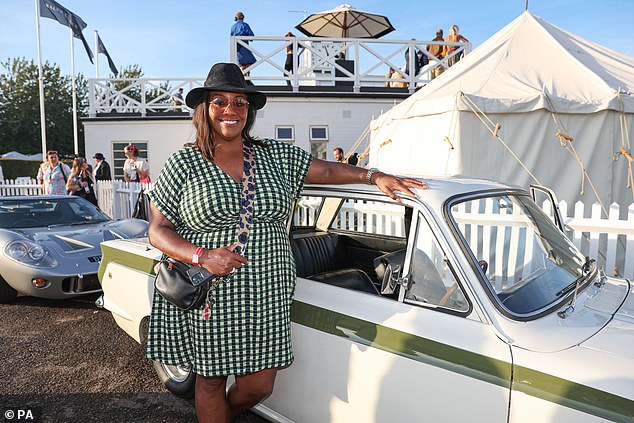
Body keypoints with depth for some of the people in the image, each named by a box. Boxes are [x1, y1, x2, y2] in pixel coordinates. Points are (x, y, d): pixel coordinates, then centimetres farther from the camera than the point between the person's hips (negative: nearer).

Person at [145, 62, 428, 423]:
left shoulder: (277, 156, 7)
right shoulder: (184, 164, -1)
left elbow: (327, 170, 8)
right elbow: (157, 230, -1)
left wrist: (375, 176, -6)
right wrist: (201, 256, -17)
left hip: (268, 294, 3)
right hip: (209, 297, -2)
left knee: (258, 386, 8)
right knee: (212, 379, 12)